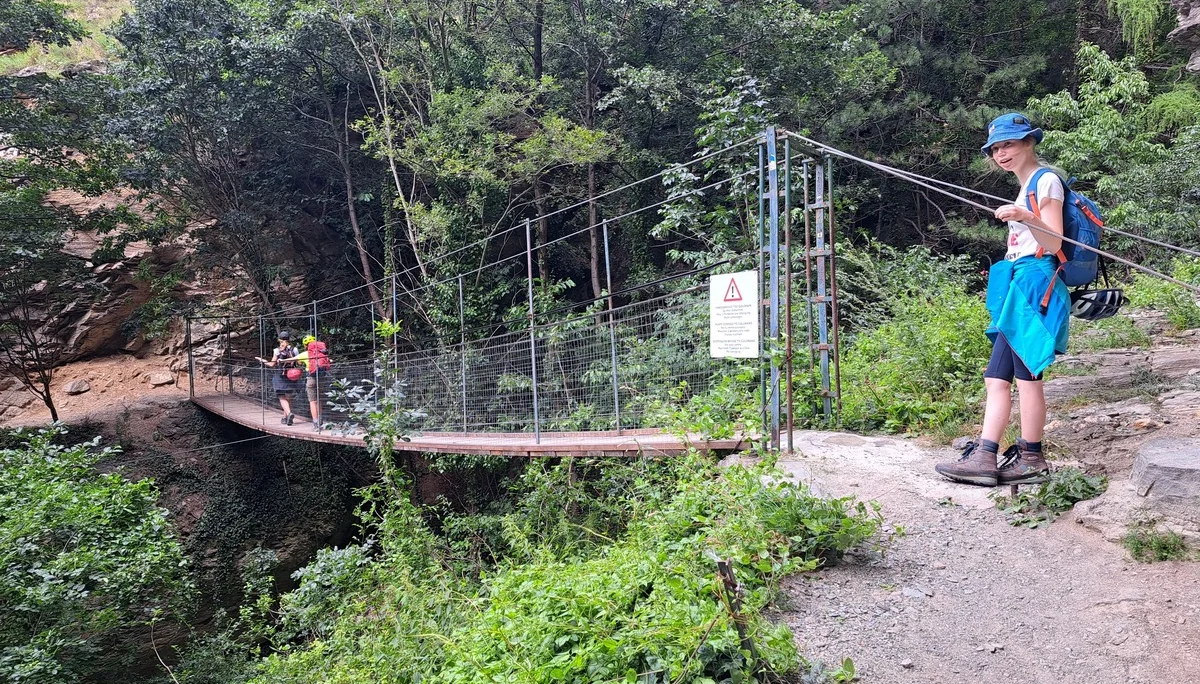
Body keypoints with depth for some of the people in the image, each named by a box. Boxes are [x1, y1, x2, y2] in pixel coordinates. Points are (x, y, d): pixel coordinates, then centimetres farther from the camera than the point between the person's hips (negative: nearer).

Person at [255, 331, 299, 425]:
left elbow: (272, 364, -3)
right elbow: (296, 363, -4)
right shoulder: (294, 350, -1)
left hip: (280, 376, -3)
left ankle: (289, 413, -23)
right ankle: (285, 417, 19)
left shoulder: (277, 351, -7)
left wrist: (262, 361, 10)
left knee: (282, 398, 0)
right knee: (288, 397, 14)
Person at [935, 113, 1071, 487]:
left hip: (1034, 283, -9)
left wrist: (1023, 217, -26)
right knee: (997, 378, 2)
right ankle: (984, 458, 0)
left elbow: (1054, 243, -12)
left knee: (1027, 376, -7)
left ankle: (1031, 460, 1)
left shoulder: (1046, 181, -4)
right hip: (1016, 287, 9)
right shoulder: (1026, 188, 23)